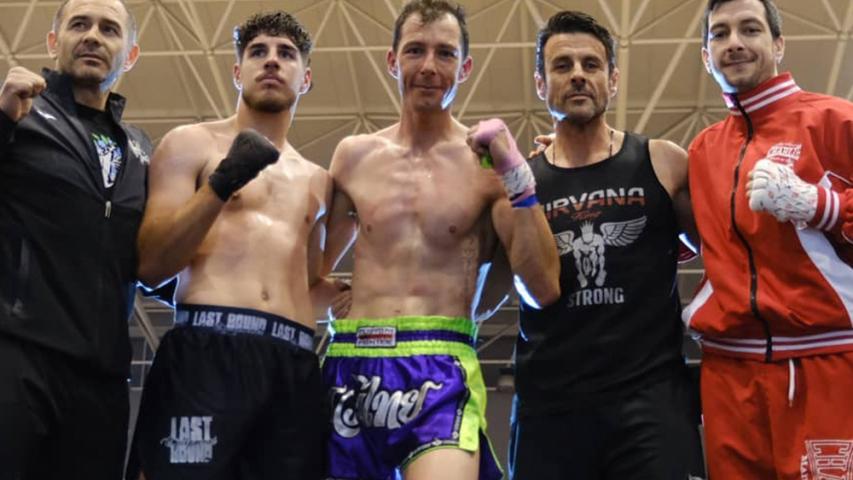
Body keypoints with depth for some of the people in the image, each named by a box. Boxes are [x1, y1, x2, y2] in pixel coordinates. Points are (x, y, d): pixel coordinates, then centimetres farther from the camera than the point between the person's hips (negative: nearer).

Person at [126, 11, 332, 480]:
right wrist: (221, 183, -12)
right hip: (208, 351, -4)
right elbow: (150, 264, -2)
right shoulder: (191, 143, 11)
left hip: (297, 365, 4)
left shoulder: (315, 180, 24)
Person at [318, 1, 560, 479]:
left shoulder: (489, 160, 1)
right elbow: (316, 270, 22)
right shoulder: (355, 156, 9)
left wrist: (518, 176, -13)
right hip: (352, 366, 4)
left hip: (442, 369, -3)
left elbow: (546, 290, -8)